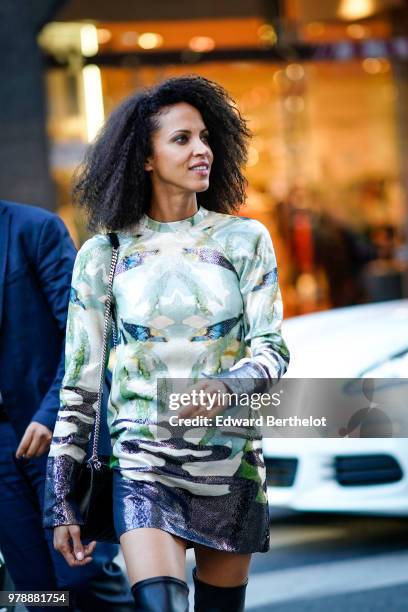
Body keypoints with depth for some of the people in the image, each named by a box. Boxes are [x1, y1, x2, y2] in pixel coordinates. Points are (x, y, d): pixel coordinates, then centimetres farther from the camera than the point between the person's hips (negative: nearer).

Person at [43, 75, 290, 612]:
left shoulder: (244, 240, 1)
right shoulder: (103, 254, -1)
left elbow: (273, 348, -3)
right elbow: (80, 384, 2)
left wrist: (228, 385, -26)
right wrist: (61, 501, 1)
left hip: (232, 462, 2)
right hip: (144, 462, -2)